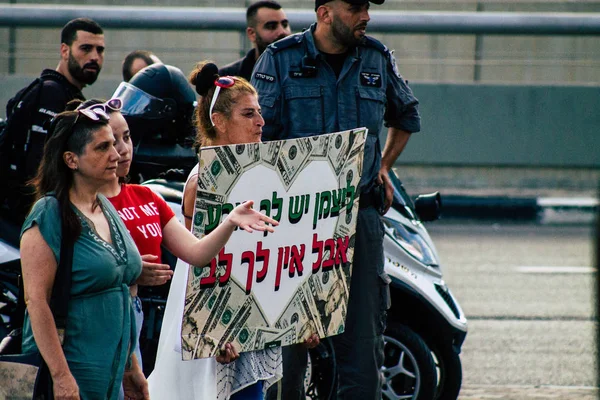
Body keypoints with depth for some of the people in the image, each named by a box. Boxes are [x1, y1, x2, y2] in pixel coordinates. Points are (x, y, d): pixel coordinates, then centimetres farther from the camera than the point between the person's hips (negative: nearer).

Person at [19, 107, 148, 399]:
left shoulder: (107, 210, 13)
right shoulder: (49, 216, -12)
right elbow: (36, 300, -18)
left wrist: (130, 367, 18)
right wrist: (61, 376, -23)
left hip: (110, 375, 8)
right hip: (73, 372, -7)